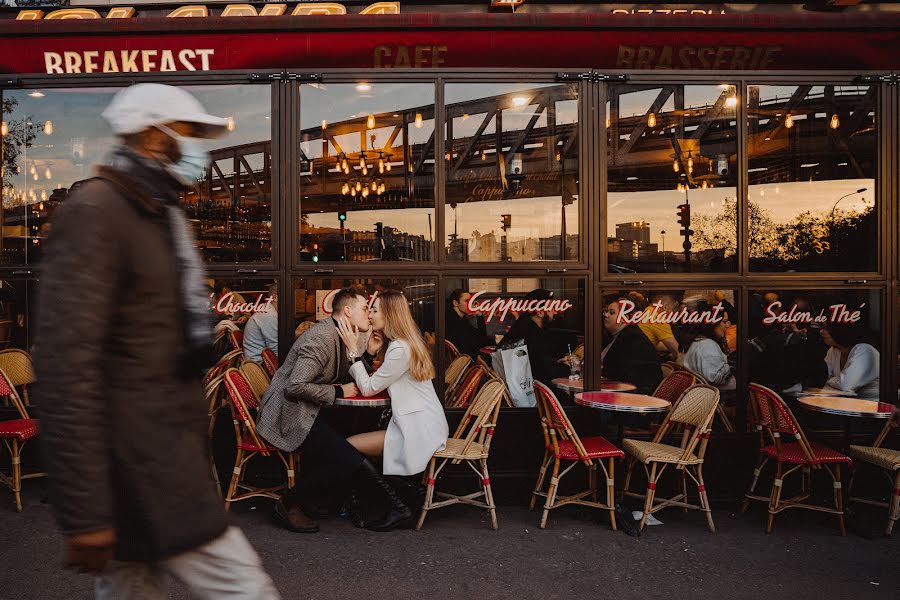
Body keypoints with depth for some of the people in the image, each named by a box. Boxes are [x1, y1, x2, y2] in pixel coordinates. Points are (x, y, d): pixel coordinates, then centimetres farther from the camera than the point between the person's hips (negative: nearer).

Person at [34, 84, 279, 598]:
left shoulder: (163, 216, 16)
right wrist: (84, 510, -21)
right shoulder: (95, 213, -14)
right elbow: (66, 365, -21)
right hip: (141, 460, -9)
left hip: (165, 446, 9)